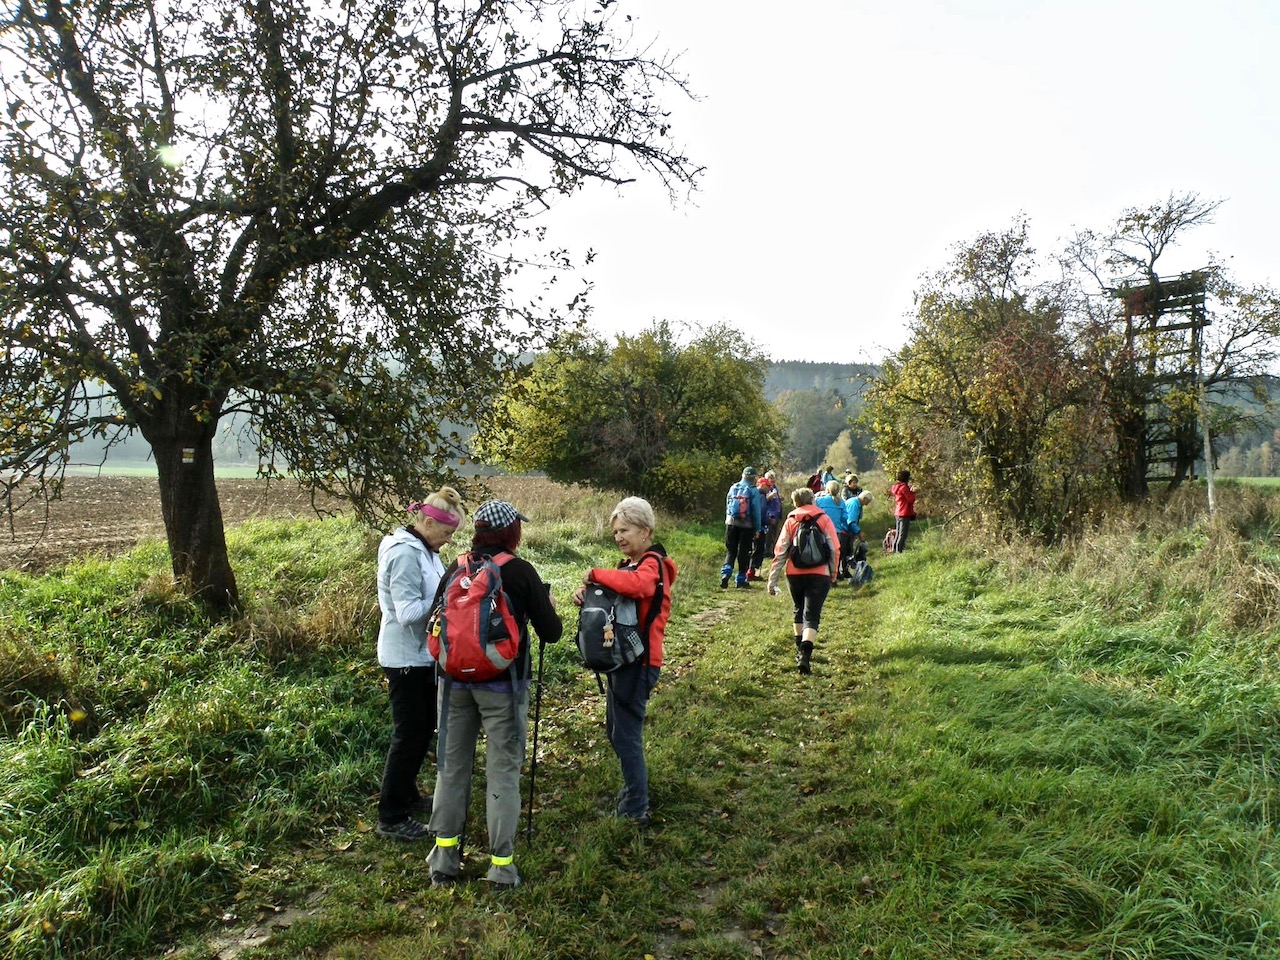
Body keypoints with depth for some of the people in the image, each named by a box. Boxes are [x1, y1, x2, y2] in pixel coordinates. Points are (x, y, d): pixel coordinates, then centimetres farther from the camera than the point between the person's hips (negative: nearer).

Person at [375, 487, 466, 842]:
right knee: (409, 735, 0)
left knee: (424, 729, 20)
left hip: (424, 654, 10)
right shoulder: (405, 553, -22)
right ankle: (391, 817, 12)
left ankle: (406, 795, 36)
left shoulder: (424, 549, 8)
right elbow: (408, 612, -28)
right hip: (406, 658, -10)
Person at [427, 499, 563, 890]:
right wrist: (549, 609, 12)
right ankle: (501, 865, 11)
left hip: (455, 680, 4)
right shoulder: (521, 571, -9)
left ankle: (444, 859, 21)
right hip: (502, 684, -4)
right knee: (503, 770, 6)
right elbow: (551, 633, -8)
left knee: (452, 765, 14)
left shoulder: (456, 568, 1)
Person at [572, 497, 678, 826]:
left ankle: (636, 810, 7)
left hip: (638, 662, -10)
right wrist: (586, 591, -14)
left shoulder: (652, 563, -14)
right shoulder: (629, 563, 15)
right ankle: (634, 788, 37)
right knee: (616, 730, 20)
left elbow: (636, 584, -38)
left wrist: (595, 573, -27)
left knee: (627, 735, -3)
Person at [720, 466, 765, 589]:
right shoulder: (753, 491, -6)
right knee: (744, 552, 7)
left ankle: (726, 572, -11)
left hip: (731, 523, 3)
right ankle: (740, 580, 11)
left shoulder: (733, 488, 5)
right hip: (747, 525, -3)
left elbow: (727, 506, 11)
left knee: (730, 550, 10)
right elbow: (757, 511, -6)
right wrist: (757, 529, -1)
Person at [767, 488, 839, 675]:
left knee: (798, 611, 24)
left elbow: (780, 552, 0)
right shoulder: (824, 519, 2)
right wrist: (833, 573, 13)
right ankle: (805, 656, -20)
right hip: (819, 575, -2)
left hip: (795, 574, 2)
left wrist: (773, 580, 1)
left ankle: (800, 650, 32)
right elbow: (834, 549, -2)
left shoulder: (790, 521, 4)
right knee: (812, 616, -2)